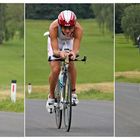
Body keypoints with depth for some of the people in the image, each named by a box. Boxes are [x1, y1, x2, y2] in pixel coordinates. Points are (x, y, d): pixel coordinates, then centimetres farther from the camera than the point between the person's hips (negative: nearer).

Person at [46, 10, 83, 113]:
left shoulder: (78, 29, -39)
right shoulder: (54, 27, -41)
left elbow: (76, 49, -41)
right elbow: (54, 50, -42)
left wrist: (74, 53, -64)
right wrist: (59, 53, -65)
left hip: (69, 42, 1)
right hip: (55, 41, -1)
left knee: (71, 65, -19)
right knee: (55, 69, -13)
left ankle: (73, 92, -1)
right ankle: (51, 96, 7)